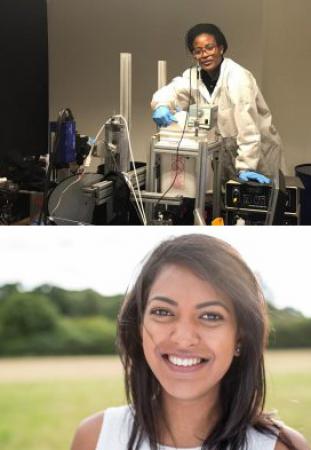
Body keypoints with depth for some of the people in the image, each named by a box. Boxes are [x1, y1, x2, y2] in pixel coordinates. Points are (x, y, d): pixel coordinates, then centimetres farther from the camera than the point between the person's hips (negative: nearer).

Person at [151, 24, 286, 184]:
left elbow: (248, 128, -26)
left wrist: (246, 168, -30)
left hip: (259, 157, -5)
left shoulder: (238, 78, -21)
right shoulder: (194, 75, -3)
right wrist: (161, 106, -34)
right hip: (227, 156, 5)